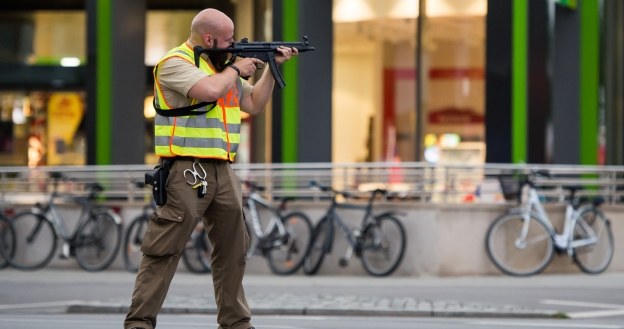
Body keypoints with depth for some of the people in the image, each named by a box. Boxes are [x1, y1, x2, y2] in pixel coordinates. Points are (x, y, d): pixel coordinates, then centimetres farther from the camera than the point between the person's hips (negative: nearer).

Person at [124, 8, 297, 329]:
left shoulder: (222, 64, 17)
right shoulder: (176, 63, -9)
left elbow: (254, 104, 23)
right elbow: (211, 90, -26)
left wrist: (271, 68, 13)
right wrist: (236, 69, -8)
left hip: (222, 171, 8)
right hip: (187, 171, -8)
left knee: (233, 250, 12)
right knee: (164, 250, -8)